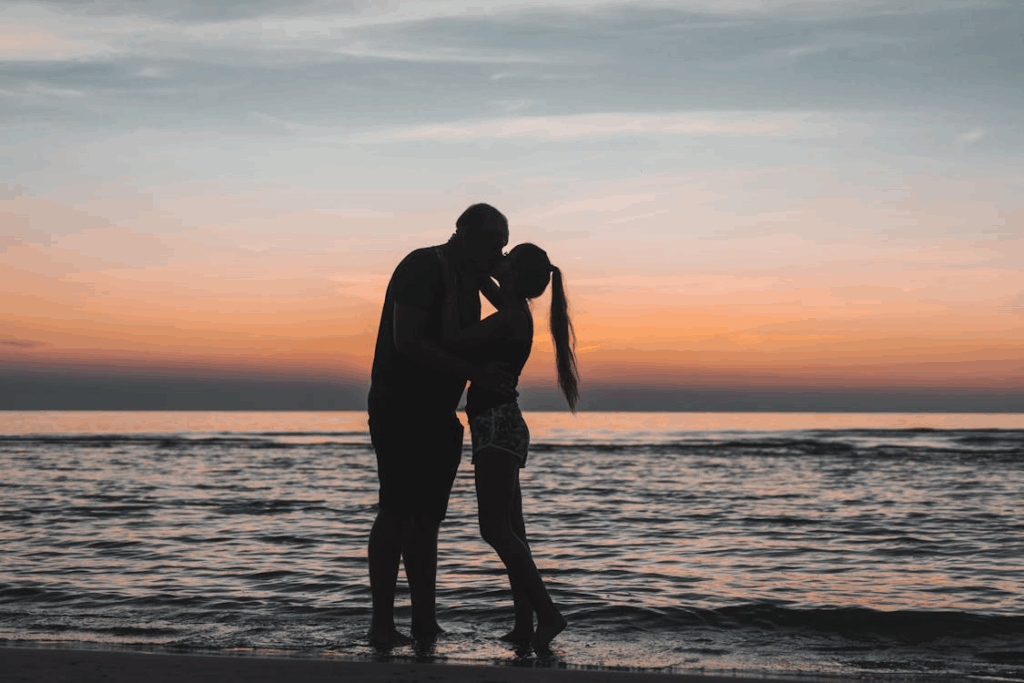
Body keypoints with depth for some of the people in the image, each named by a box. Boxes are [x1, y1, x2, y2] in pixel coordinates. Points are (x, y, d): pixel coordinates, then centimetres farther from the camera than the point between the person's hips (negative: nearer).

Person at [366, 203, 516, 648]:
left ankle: (425, 621, 10)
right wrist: (477, 374, -27)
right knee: (397, 511, -11)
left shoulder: (469, 280, 15)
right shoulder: (421, 268, -14)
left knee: (427, 516, 7)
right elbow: (407, 342, -25)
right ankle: (382, 624, -9)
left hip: (437, 413, 9)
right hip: (398, 408, -9)